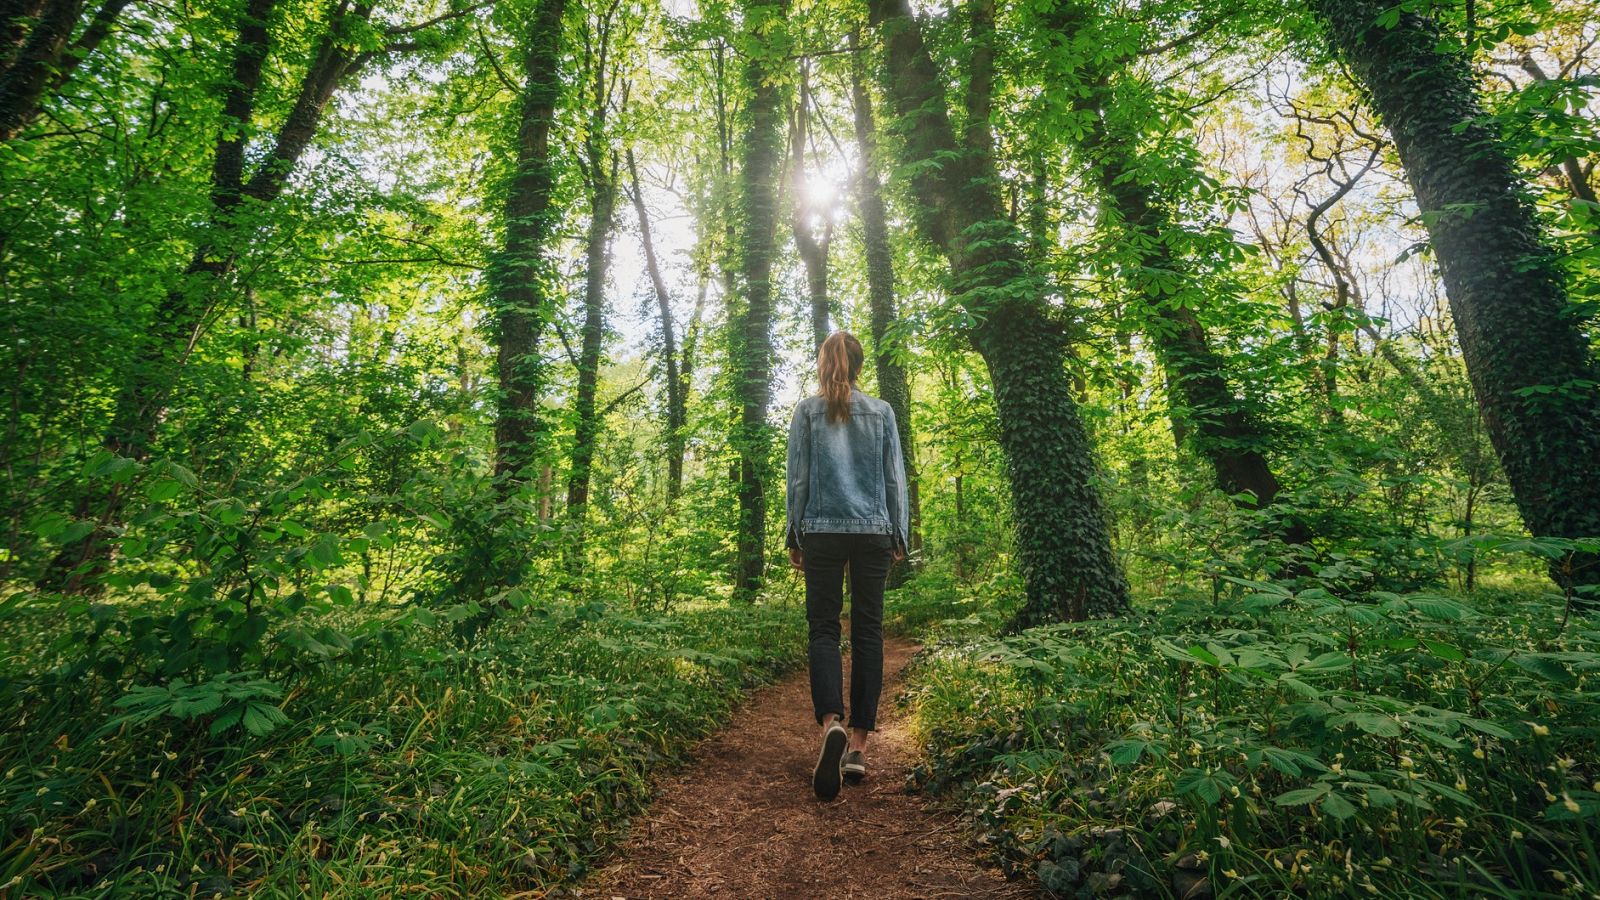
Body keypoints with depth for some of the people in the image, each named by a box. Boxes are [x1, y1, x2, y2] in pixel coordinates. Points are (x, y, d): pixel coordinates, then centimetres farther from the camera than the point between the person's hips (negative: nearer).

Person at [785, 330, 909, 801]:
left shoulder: (807, 410, 3)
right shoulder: (882, 411, 7)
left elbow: (797, 478, 2)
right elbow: (895, 479, 7)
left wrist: (794, 536, 8)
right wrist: (899, 536, 13)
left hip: (822, 532, -1)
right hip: (873, 532, 1)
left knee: (824, 628, 5)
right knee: (868, 631, 6)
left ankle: (830, 723, -18)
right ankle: (858, 746, 10)